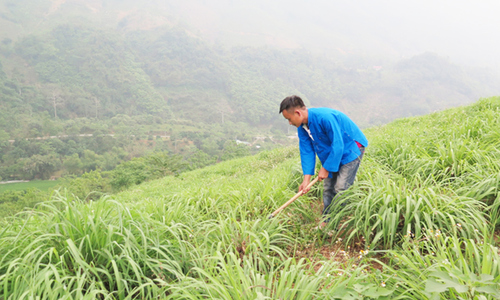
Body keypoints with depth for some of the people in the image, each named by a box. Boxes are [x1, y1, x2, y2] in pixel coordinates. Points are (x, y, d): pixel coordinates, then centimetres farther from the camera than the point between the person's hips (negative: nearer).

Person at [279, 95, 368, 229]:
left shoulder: (325, 118, -34)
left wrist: (326, 168, -20)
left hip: (351, 149, -8)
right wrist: (306, 179, -10)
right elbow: (306, 151, -3)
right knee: (328, 187, 8)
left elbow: (338, 146, -29)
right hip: (332, 152, 8)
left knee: (341, 188, -12)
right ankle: (327, 221, 19)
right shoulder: (302, 126, -6)